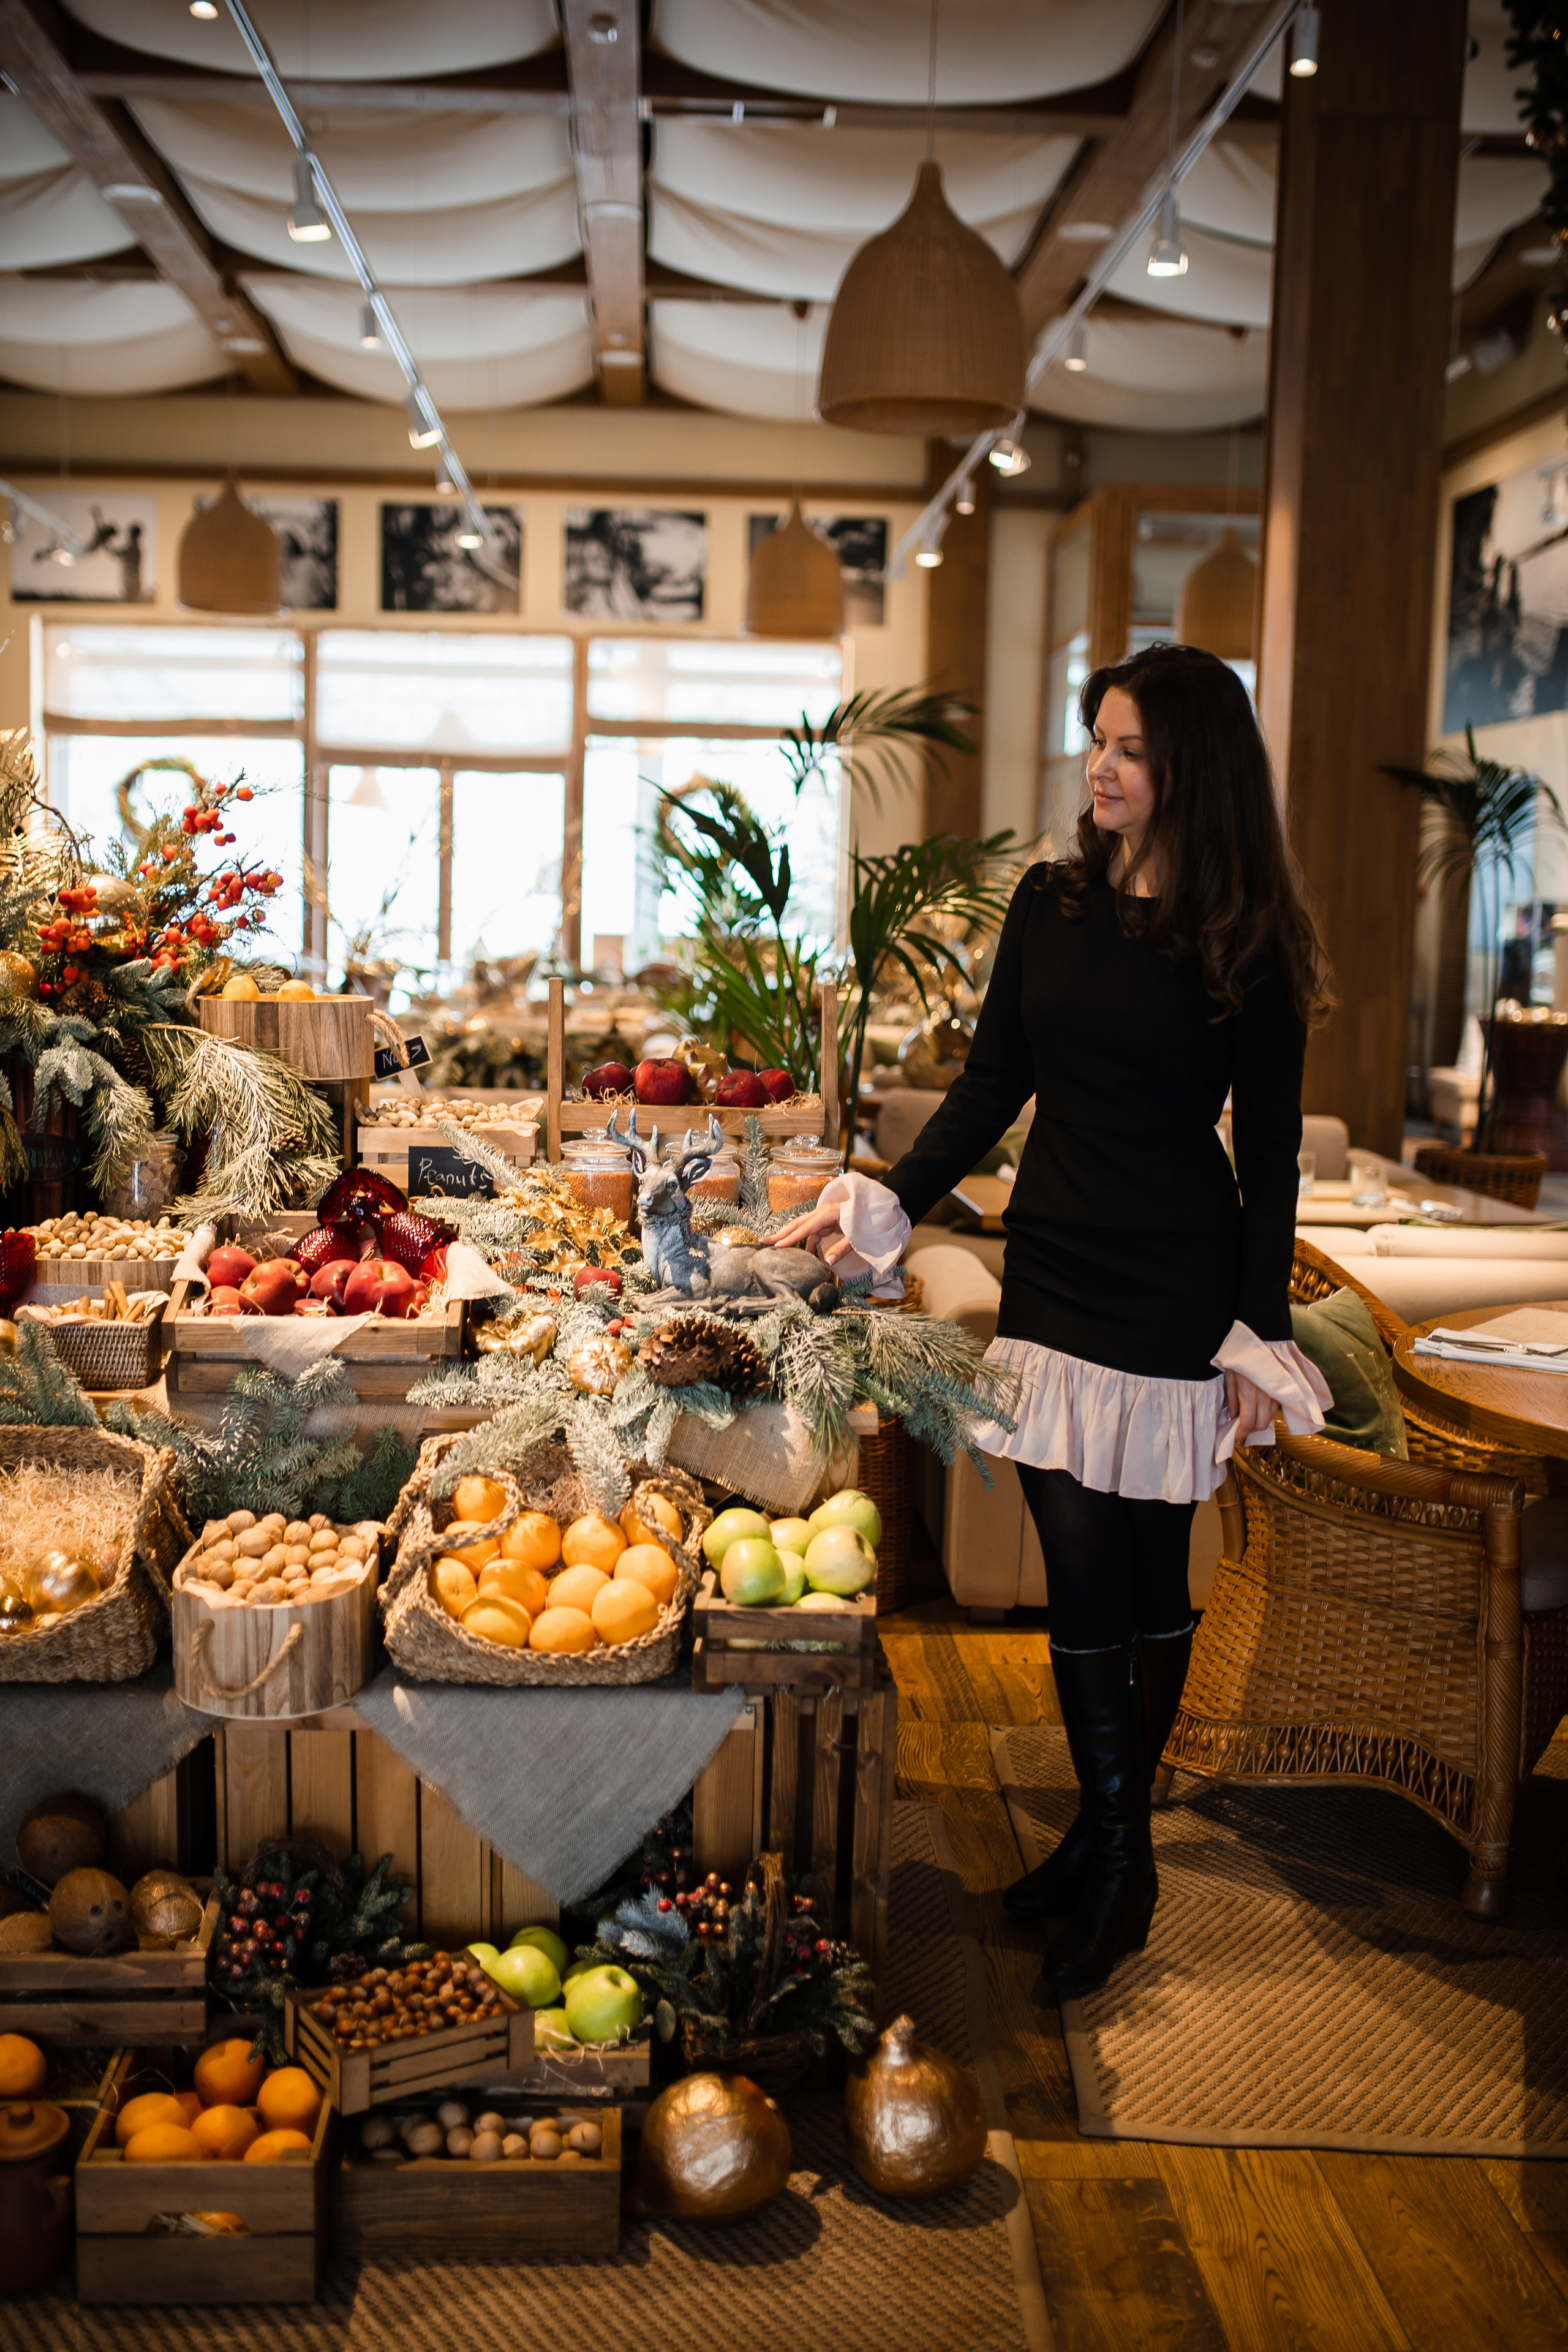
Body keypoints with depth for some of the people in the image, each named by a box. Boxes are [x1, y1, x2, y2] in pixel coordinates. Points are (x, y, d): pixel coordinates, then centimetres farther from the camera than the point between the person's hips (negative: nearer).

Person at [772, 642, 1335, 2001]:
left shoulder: (1247, 944, -5)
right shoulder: (1052, 903, 7)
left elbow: (1271, 1151, -3)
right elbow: (993, 1085, 10)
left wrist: (1261, 1335, -5)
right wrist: (891, 1203, 0)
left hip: (1176, 1293, -3)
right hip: (1053, 1273, 4)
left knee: (1149, 1574, 5)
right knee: (1081, 1573, 4)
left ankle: (1117, 1849, 20)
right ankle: (1113, 1849, 18)